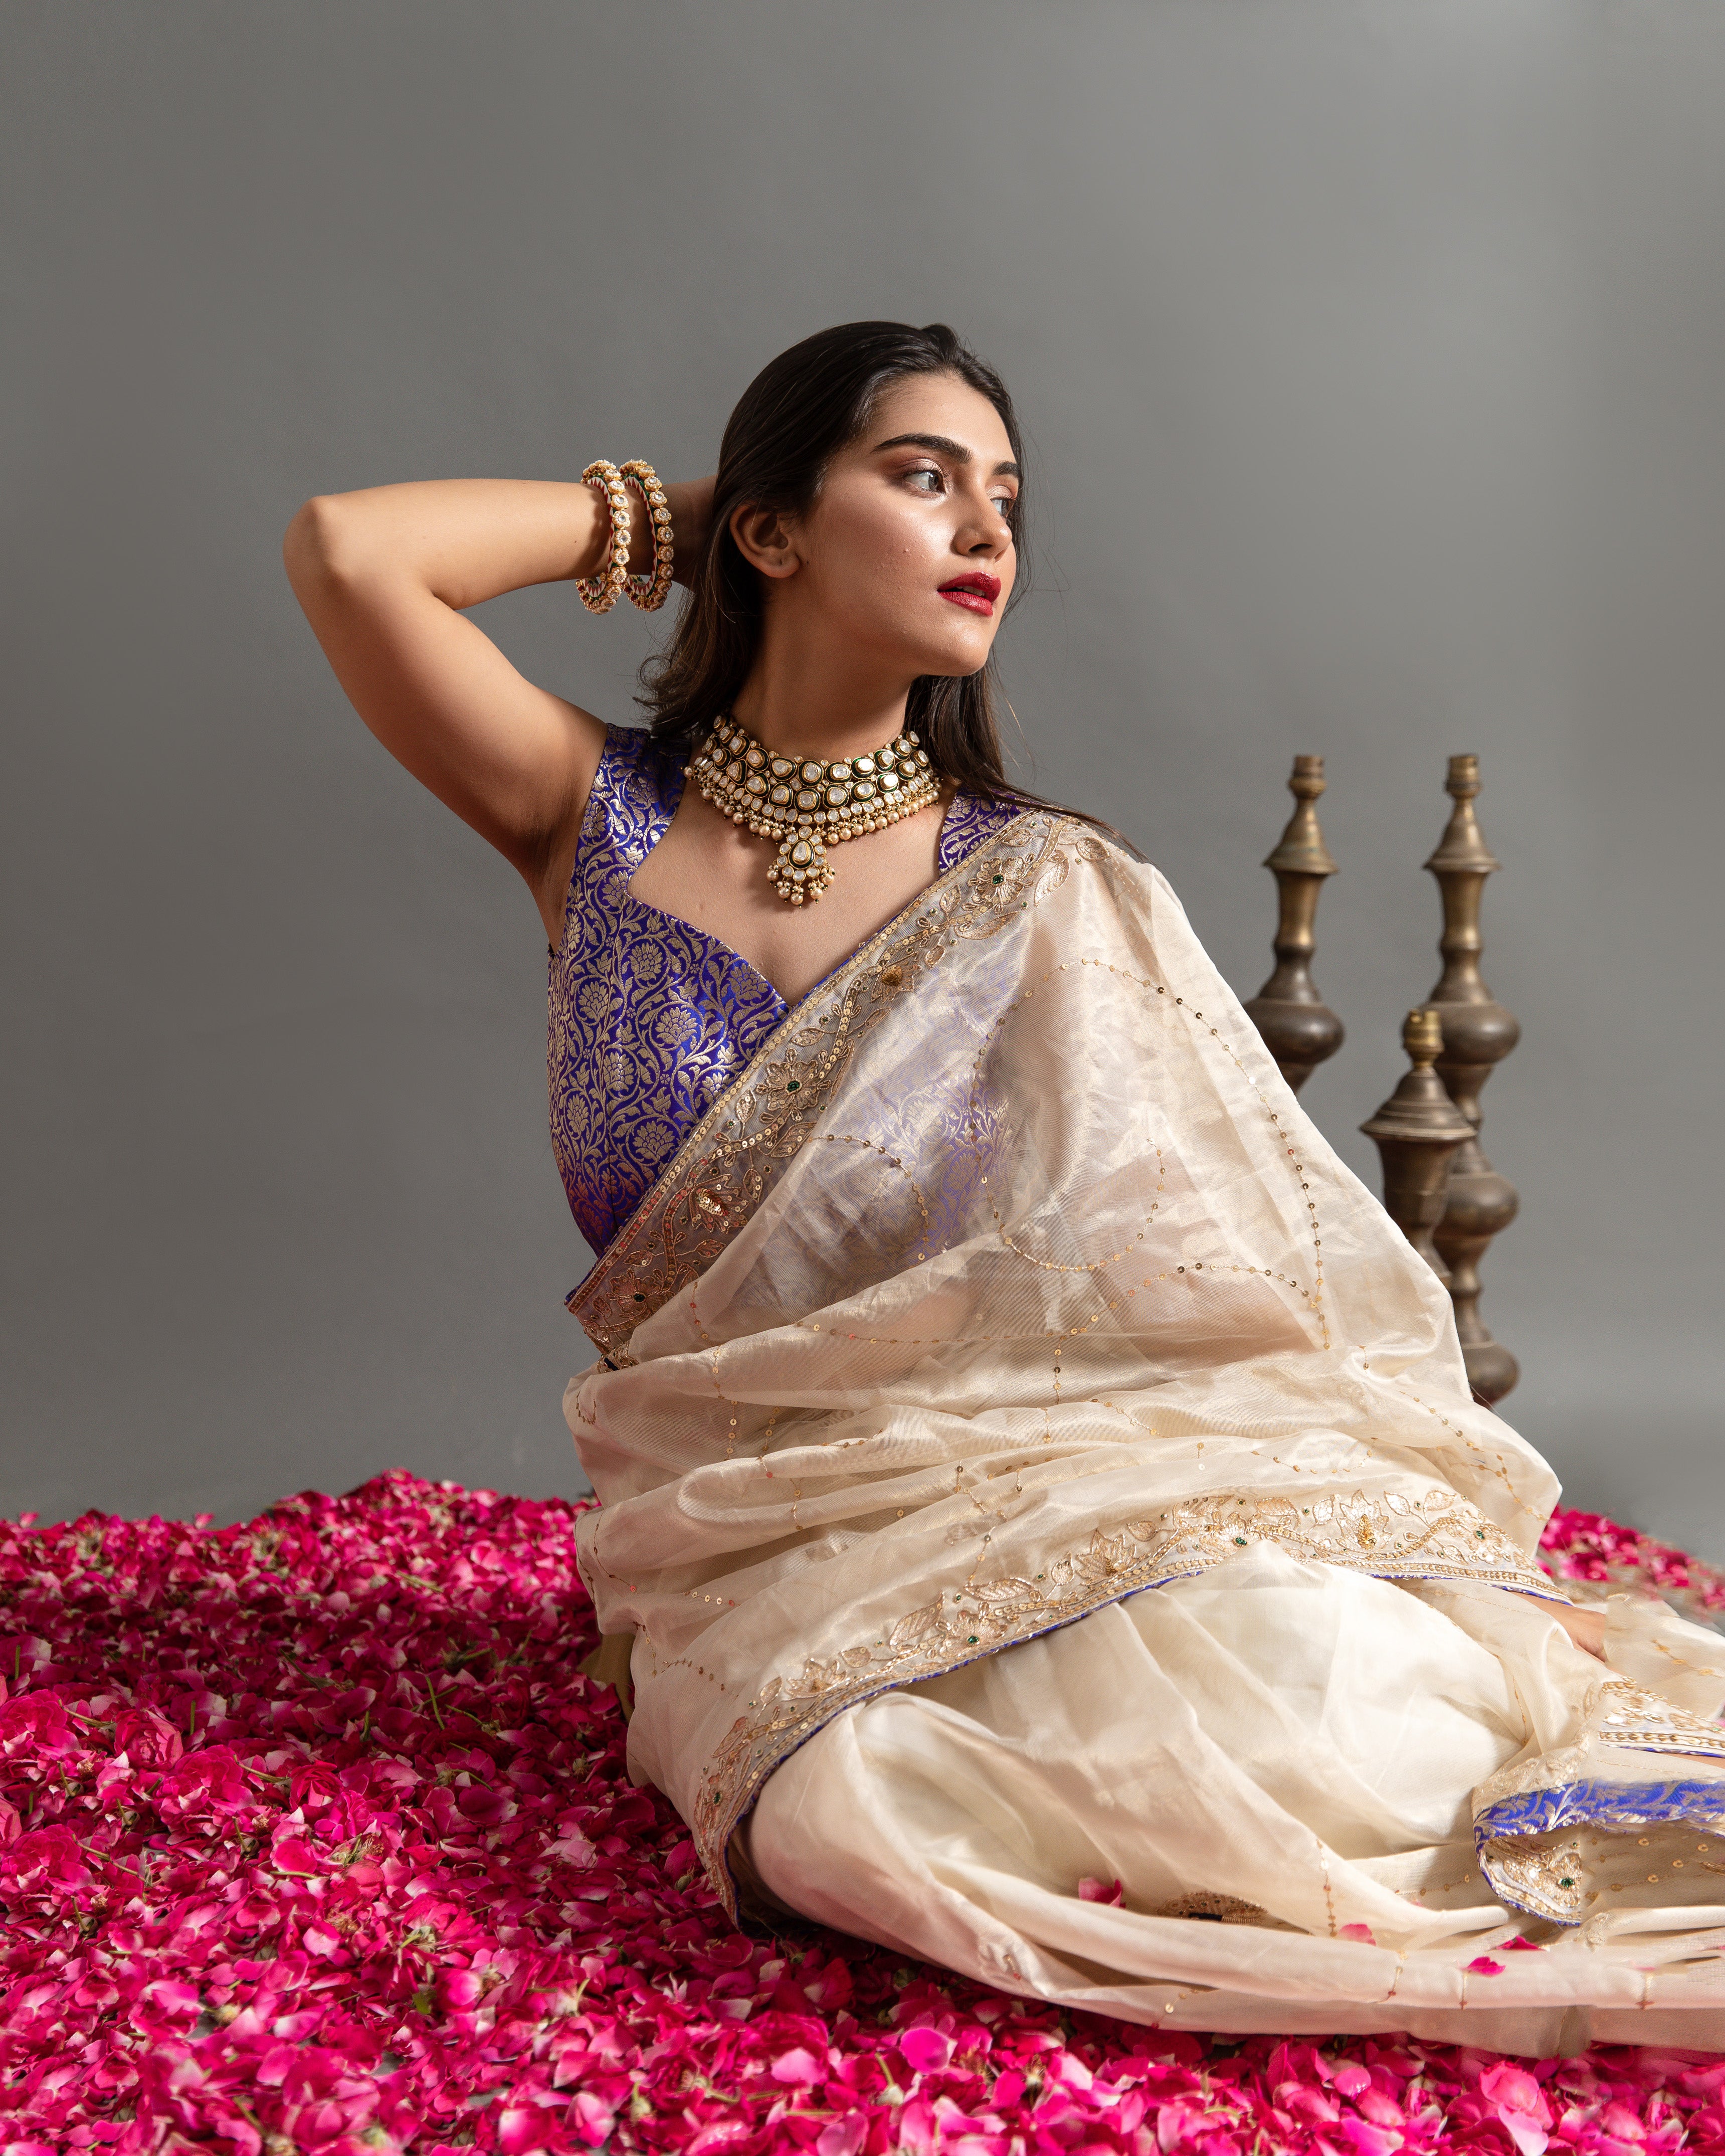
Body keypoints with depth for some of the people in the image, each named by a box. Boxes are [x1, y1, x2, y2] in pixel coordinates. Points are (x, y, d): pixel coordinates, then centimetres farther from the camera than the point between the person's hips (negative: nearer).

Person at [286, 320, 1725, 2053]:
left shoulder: (1047, 896, 3)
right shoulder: (601, 823, 5)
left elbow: (1271, 1255, 0)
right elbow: (347, 550, -8)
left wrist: (1489, 1581, -8)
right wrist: (651, 515, 5)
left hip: (1049, 1468, -1)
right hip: (780, 1526, 1)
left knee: (1327, 1680, -33)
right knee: (860, 1797, -32)